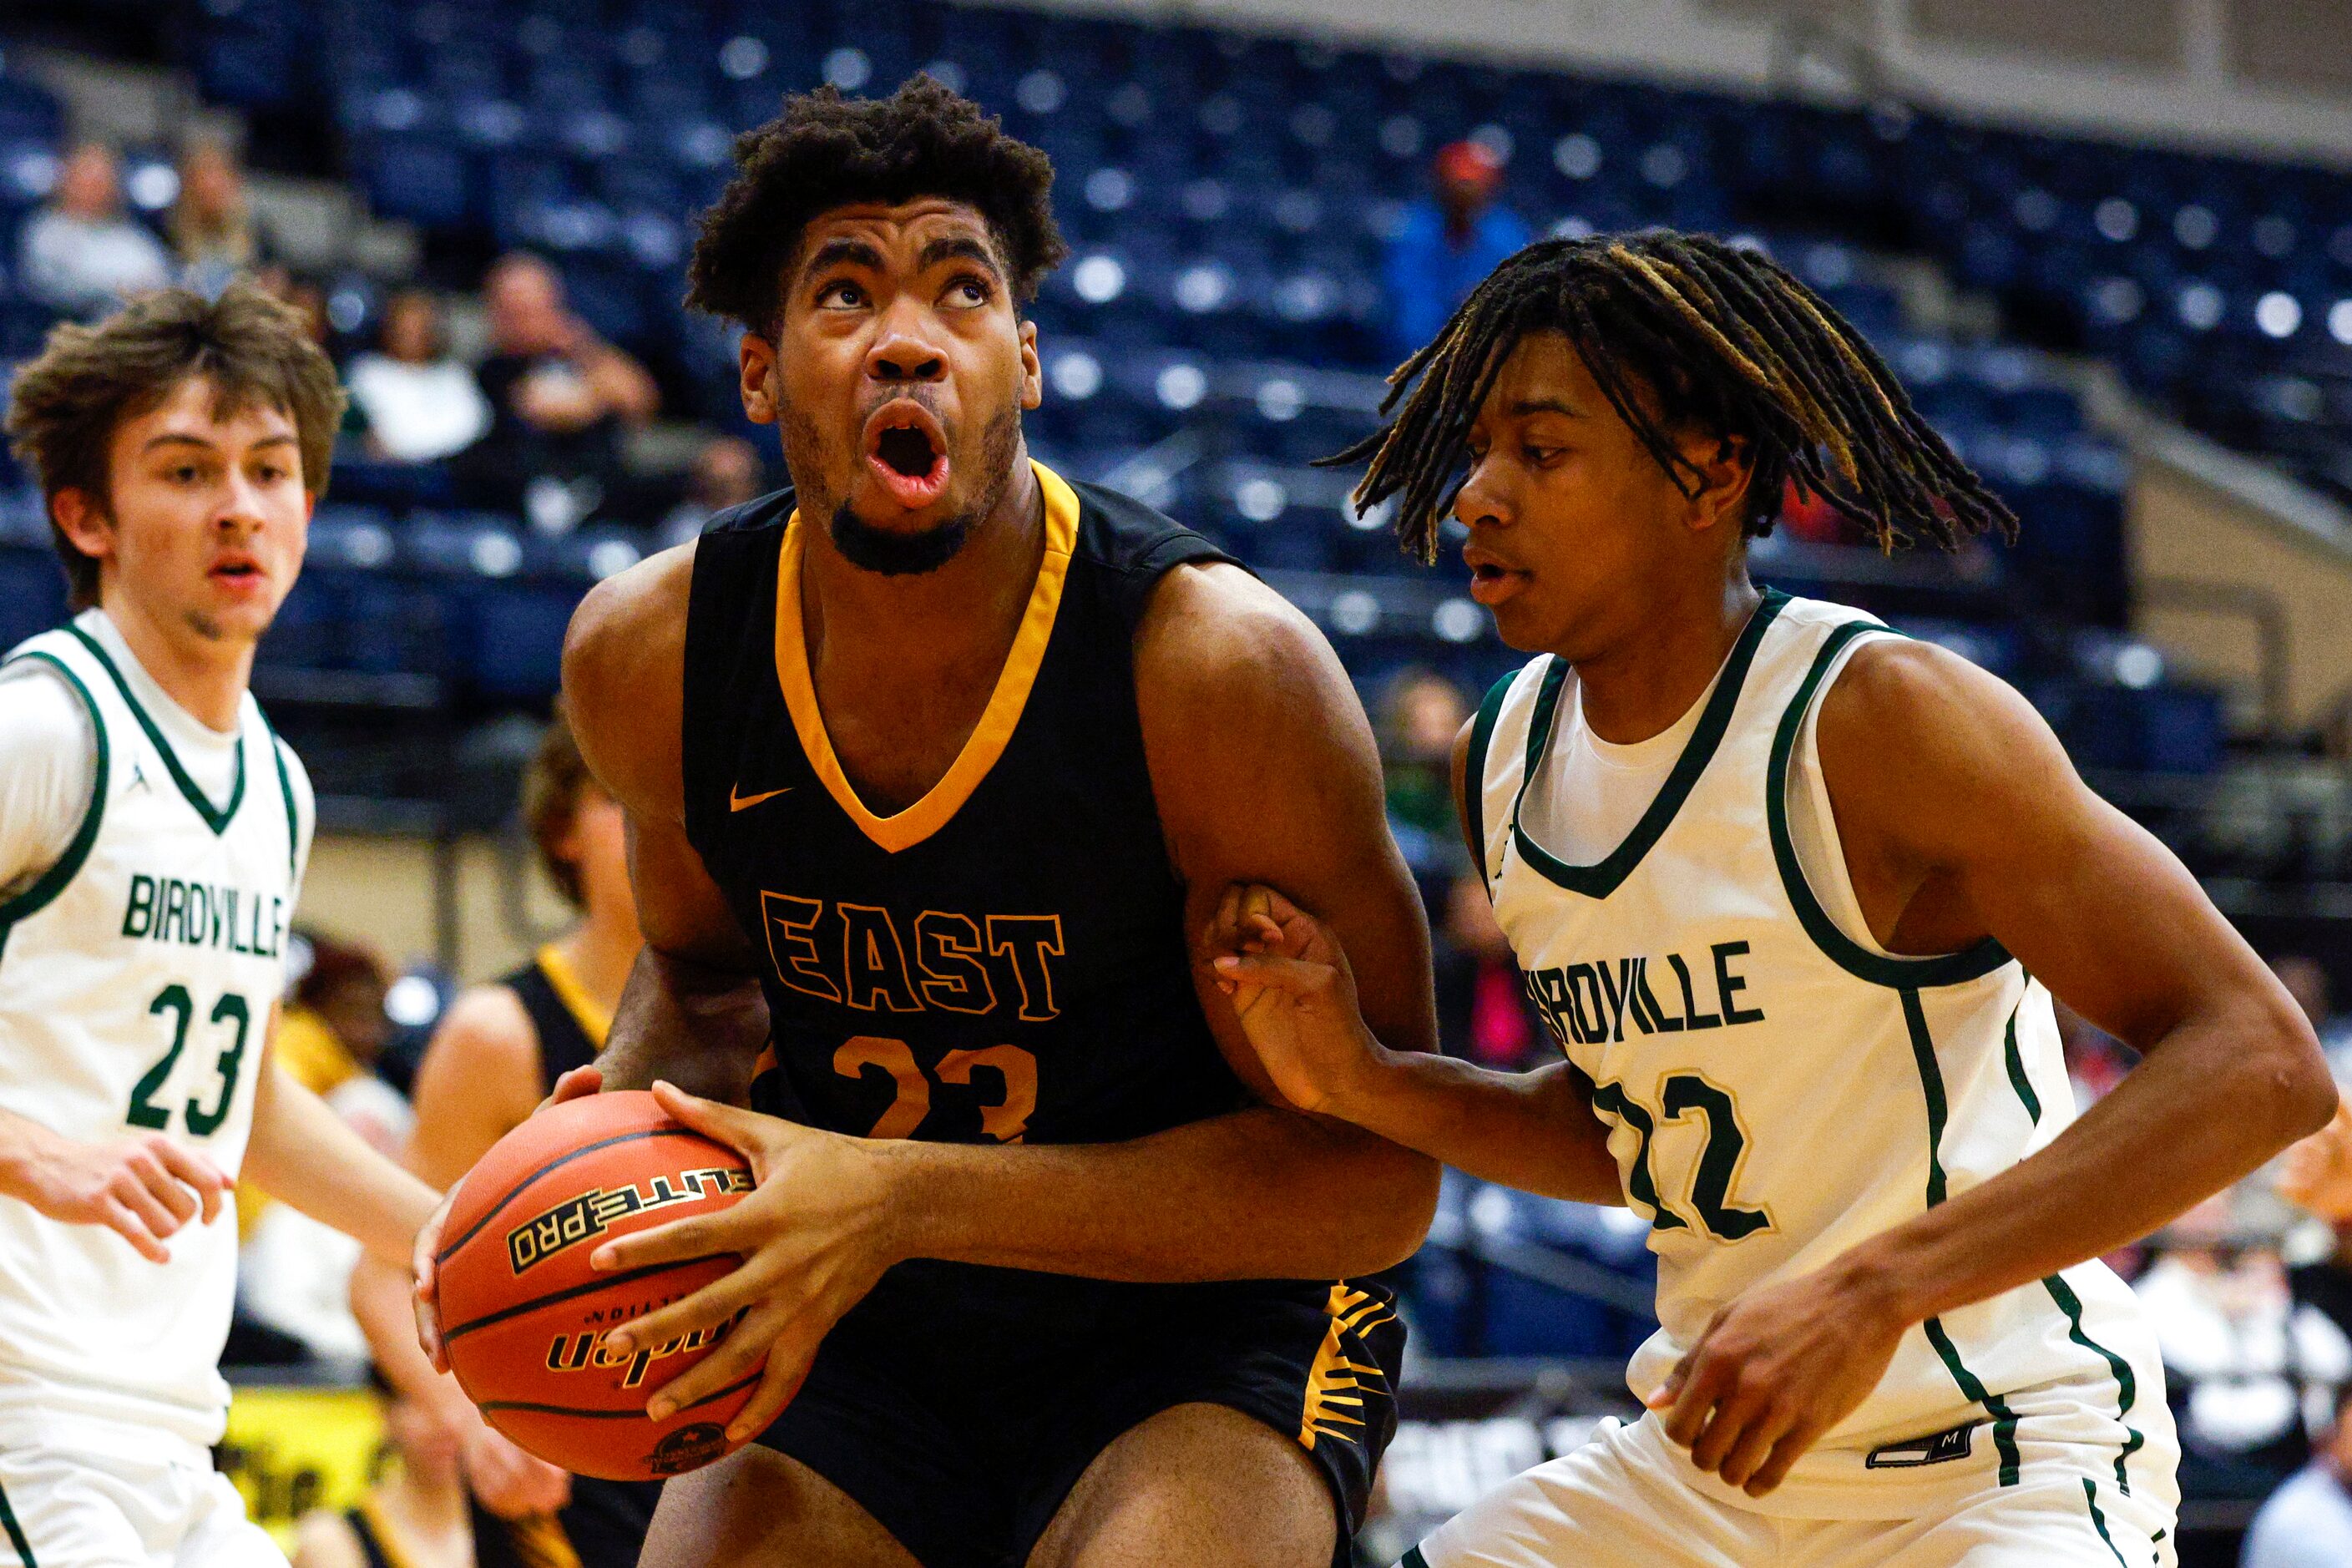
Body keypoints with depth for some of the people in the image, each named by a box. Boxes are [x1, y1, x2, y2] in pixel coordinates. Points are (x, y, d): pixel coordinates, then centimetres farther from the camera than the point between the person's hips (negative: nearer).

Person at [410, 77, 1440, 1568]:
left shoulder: (1222, 669, -22)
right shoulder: (646, 657, -8)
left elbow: (1373, 1174, -21)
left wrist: (908, 1199, -30)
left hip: (1202, 1325, -4)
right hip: (859, 1331, 4)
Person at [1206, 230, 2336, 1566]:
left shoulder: (1878, 719, -18)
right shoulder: (1508, 757, 5)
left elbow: (2262, 1066, -25)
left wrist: (1874, 1287, -32)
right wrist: (1367, 1086, 2)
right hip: (1710, 1455, 7)